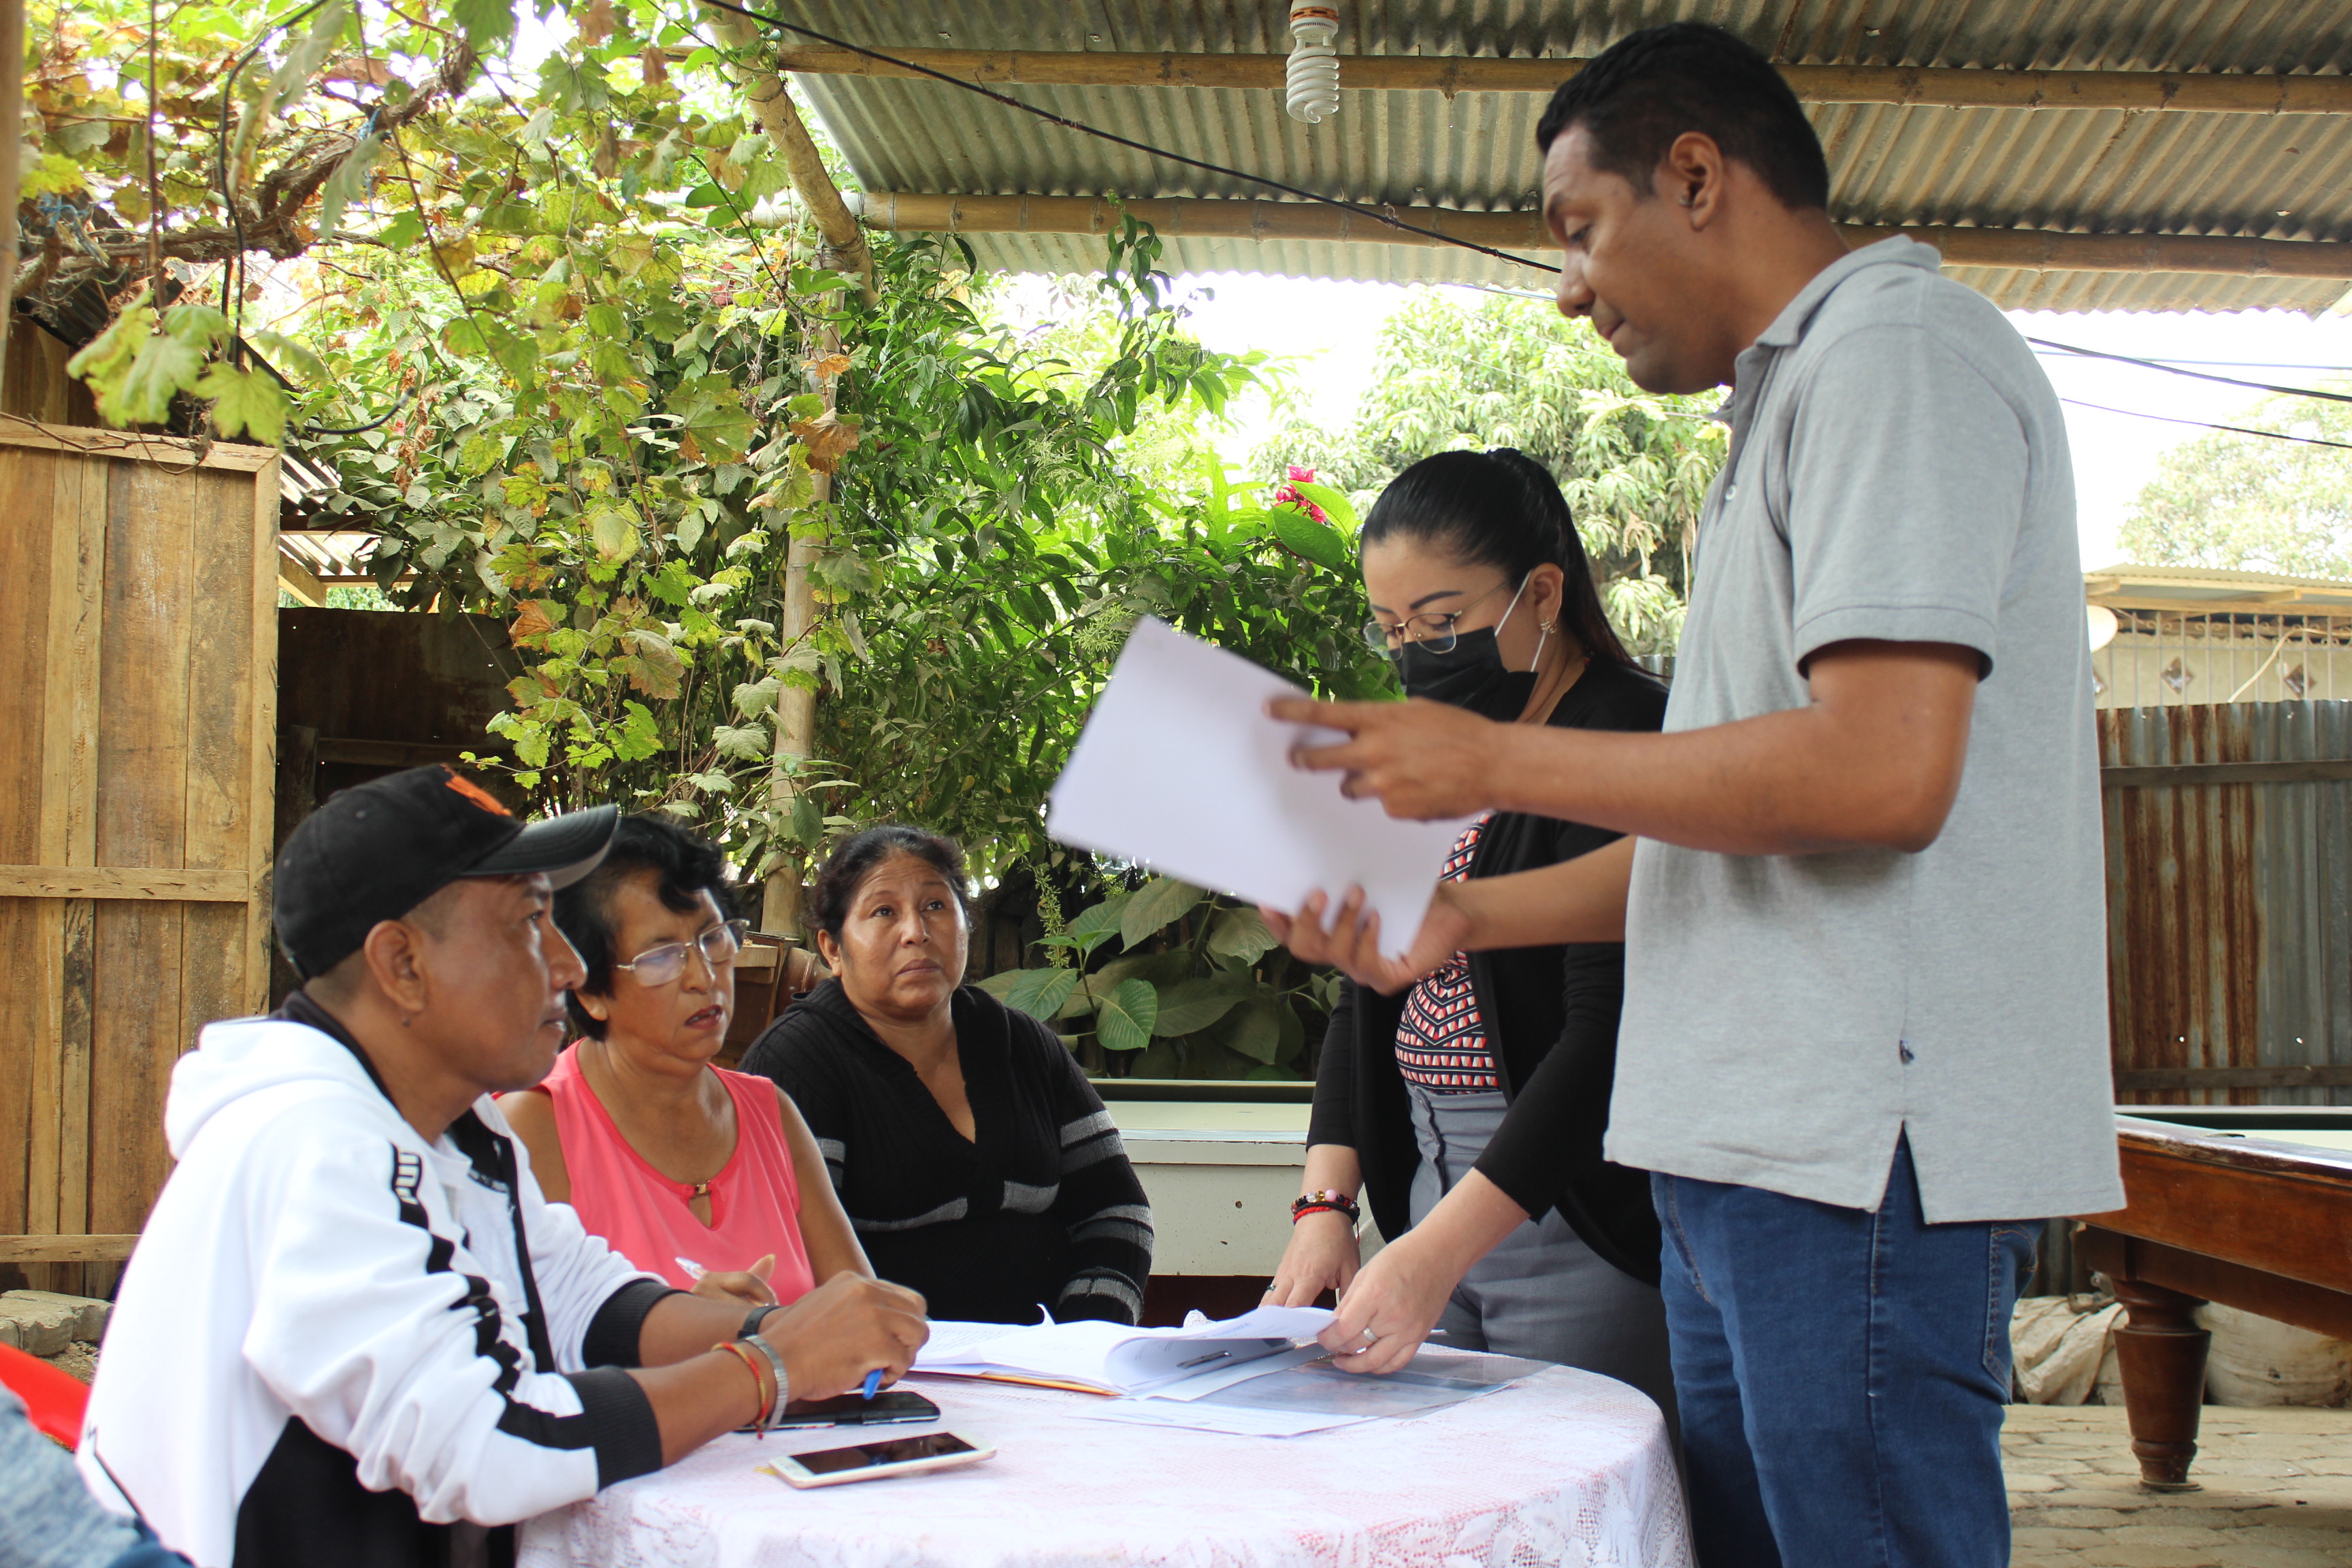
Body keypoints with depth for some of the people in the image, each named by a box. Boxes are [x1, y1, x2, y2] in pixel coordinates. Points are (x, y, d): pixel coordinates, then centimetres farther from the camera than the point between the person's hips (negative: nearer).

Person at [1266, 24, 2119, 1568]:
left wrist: (1498, 762, -12)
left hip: (1862, 1148, -10)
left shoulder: (1899, 346, -7)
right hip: (1761, 1153, 10)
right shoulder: (1795, 403, 23)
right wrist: (1473, 913, 16)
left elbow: (1878, 772, -21)